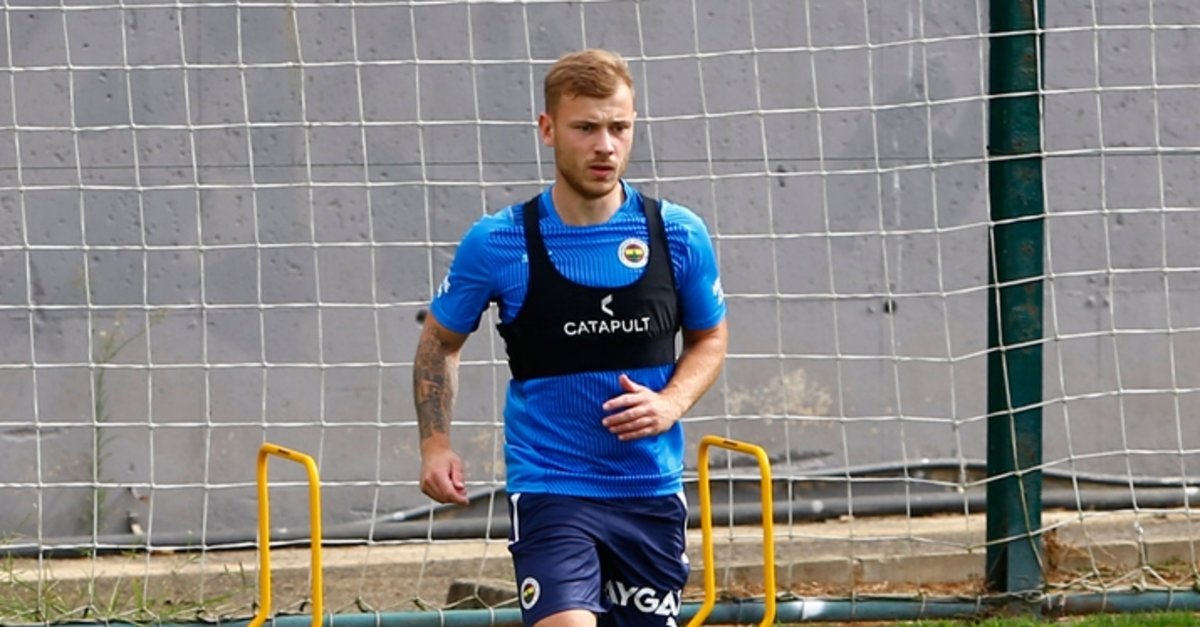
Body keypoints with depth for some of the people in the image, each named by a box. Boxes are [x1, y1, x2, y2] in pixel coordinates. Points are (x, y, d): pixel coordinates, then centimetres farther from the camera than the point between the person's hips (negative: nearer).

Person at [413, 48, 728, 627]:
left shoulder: (679, 236, -1)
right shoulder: (497, 243, -6)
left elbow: (709, 339, 15)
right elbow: (440, 341, 10)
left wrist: (671, 404, -5)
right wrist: (435, 444, -3)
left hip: (653, 493, 3)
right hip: (548, 489, -3)